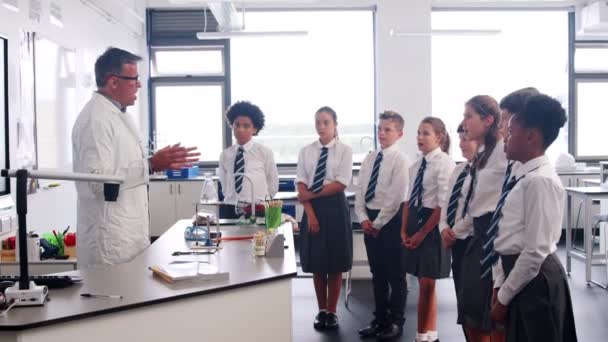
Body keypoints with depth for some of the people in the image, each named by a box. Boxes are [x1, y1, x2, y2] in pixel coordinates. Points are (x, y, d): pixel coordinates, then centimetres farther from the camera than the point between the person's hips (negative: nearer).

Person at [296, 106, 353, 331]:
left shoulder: (344, 150, -1)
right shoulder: (306, 151, 6)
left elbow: (341, 184, -10)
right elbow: (302, 185, 0)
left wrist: (311, 194, -10)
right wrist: (310, 213, -10)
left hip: (335, 207, -2)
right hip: (312, 208, 2)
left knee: (335, 264, 4)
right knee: (316, 264, 7)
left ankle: (332, 312, 17)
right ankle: (321, 311, 21)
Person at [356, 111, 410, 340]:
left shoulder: (400, 160, -10)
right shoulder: (370, 158, 9)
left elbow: (395, 198, -15)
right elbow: (360, 190, 8)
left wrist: (378, 223, -13)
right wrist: (363, 218, -4)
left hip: (391, 219, -6)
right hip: (370, 219, 6)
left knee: (395, 274, 6)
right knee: (377, 273, 15)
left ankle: (395, 322, 20)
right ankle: (380, 320, 28)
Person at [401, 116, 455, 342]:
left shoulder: (445, 164, -12)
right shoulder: (417, 165, 10)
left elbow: (444, 205, -16)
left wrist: (422, 233, -15)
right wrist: (404, 230, 2)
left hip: (433, 226, -7)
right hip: (415, 221, 7)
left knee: (427, 285, 2)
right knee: (424, 284, 14)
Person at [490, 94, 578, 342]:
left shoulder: (540, 181, -20)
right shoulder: (523, 177, 9)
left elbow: (536, 251, -22)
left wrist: (504, 297, -14)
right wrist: (500, 286, 13)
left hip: (534, 280, -9)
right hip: (519, 274, 9)